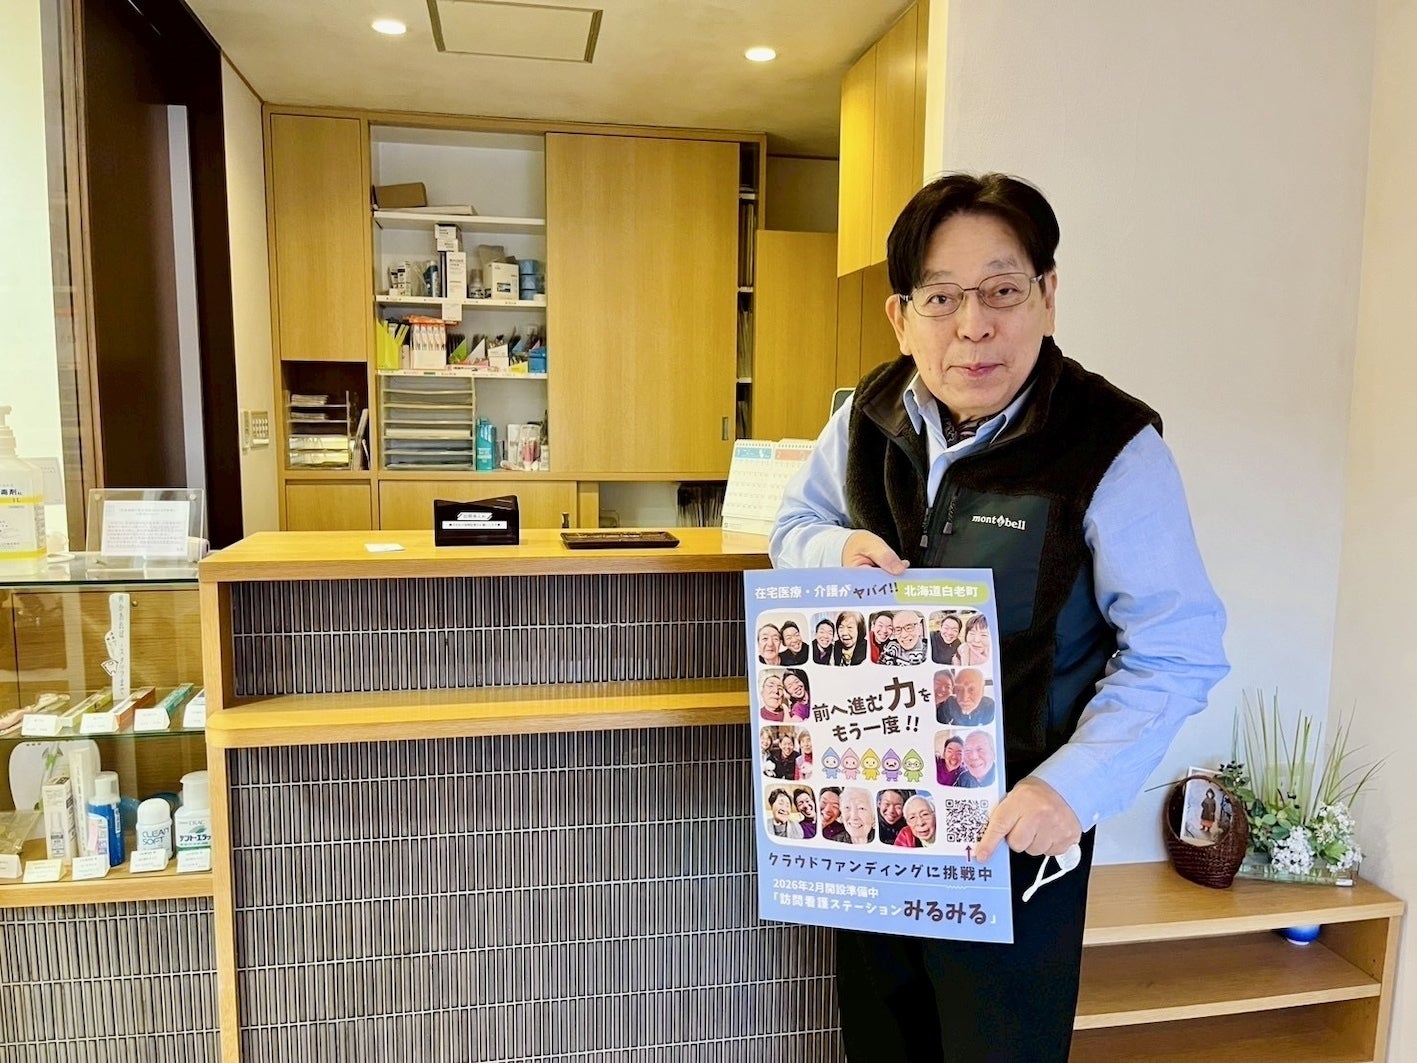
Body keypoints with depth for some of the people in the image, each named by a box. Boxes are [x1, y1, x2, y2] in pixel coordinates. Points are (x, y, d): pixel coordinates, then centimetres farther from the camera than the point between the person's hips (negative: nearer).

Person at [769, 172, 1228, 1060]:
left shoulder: (1116, 447, -19)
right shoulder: (869, 418, -5)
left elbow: (1176, 653, -17)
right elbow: (794, 523, 10)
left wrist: (1072, 785, -29)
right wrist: (838, 551, -14)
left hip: (1015, 820, -4)